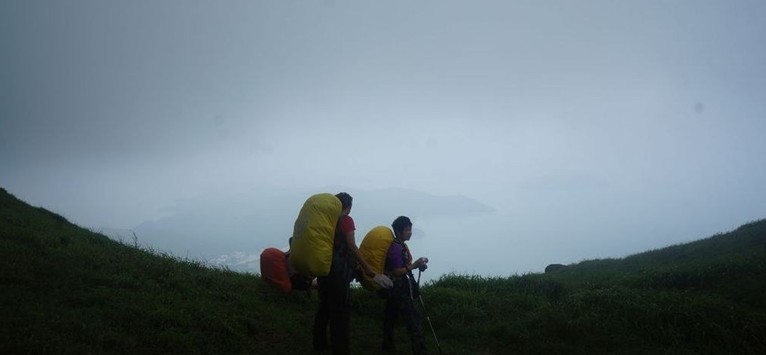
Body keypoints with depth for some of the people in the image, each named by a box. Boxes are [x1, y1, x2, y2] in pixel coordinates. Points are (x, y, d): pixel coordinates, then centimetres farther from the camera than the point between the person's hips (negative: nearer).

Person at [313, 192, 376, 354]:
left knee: (324, 306, 17)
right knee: (341, 309, -1)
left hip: (323, 266, 7)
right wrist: (366, 267, -7)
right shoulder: (346, 220, -7)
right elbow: (352, 246, -11)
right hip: (339, 269, -7)